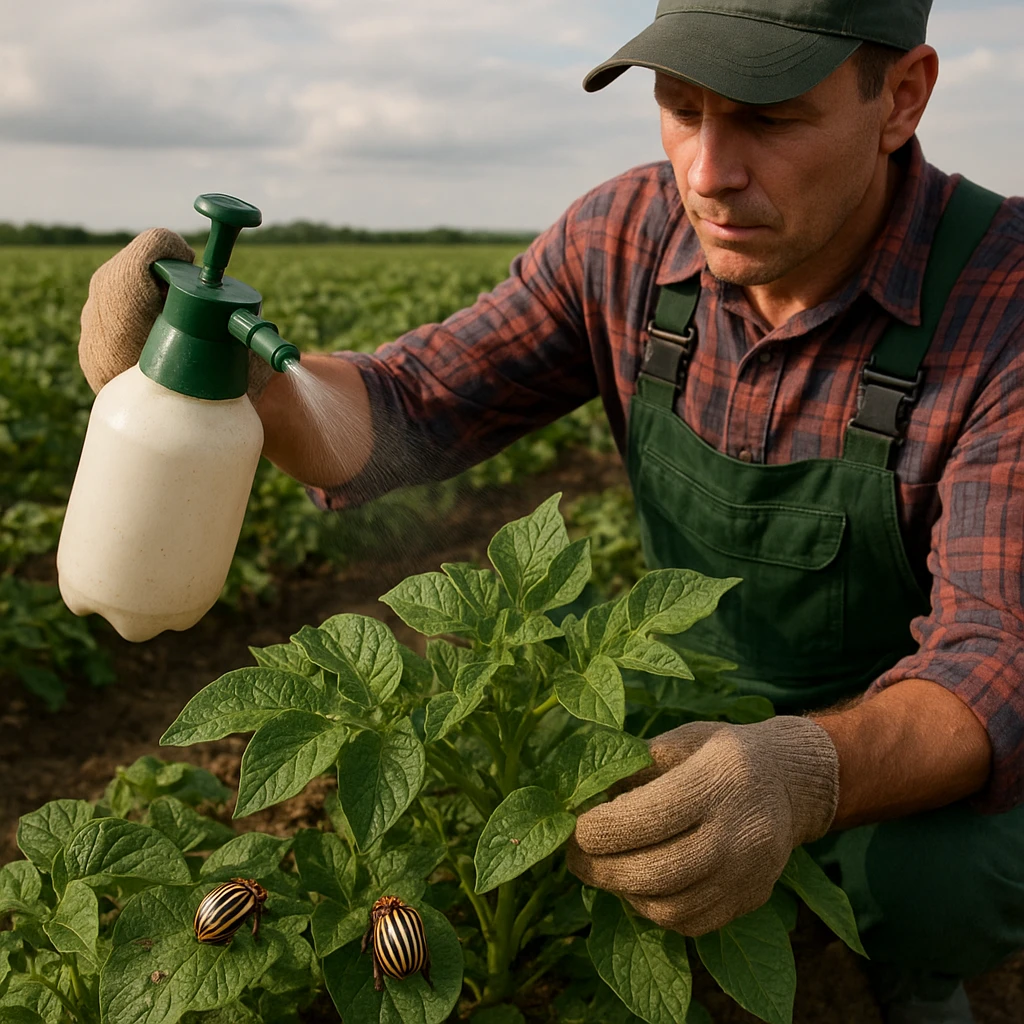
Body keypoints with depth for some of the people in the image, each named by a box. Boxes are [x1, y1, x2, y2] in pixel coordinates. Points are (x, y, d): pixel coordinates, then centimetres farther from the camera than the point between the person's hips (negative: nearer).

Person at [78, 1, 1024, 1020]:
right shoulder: (623, 239, -16)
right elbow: (408, 414, -16)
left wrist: (805, 774, -55)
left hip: (925, 728, -3)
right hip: (712, 712, 4)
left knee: (928, 884, -34)